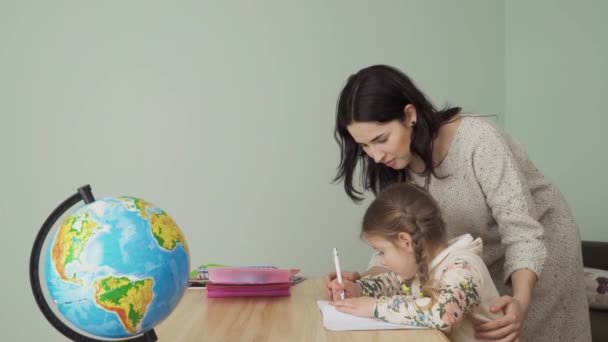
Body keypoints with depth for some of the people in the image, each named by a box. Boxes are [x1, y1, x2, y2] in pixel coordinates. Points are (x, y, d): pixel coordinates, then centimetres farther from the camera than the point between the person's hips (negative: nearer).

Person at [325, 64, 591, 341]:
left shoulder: (479, 141, -33)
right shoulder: (397, 167, -15)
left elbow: (522, 232, -33)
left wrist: (520, 303, -49)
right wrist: (363, 282, -33)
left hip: (541, 244, -5)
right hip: (481, 264, 5)